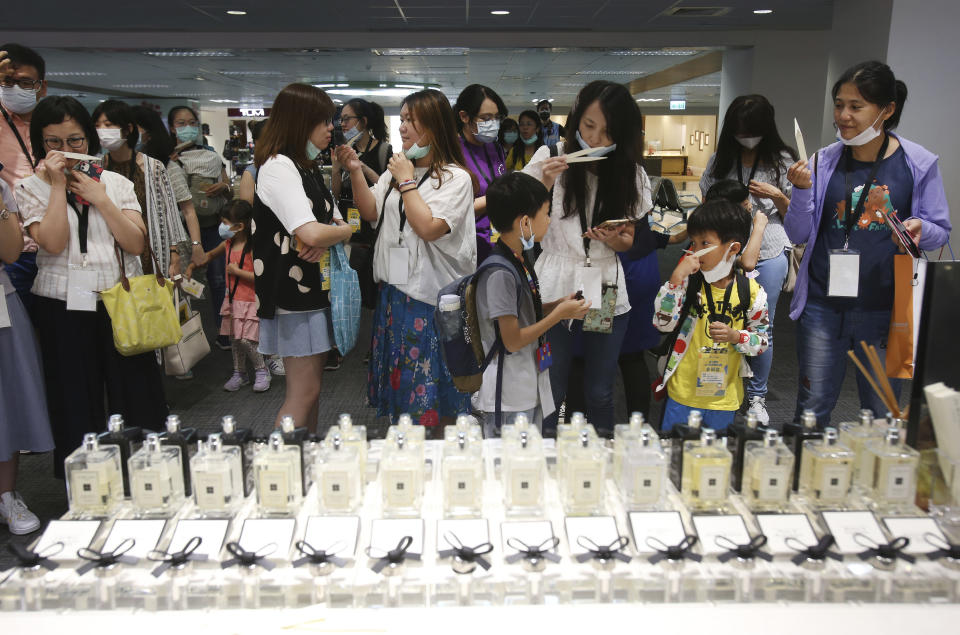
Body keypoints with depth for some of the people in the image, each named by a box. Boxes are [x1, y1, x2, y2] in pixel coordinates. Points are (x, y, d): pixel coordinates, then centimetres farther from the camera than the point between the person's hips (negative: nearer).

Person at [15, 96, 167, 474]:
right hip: (64, 311, -1)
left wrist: (99, 198, -9)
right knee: (77, 407, 7)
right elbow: (53, 243, -14)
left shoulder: (117, 184, 8)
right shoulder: (31, 189, 4)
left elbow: (136, 244, -4)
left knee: (138, 402, 5)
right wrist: (58, 185, -11)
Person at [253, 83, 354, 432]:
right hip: (294, 291, -9)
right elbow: (310, 233, -27)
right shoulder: (278, 166, -14)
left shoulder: (309, 168, 17)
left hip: (317, 285, 9)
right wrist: (344, 231, -6)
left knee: (311, 385, 13)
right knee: (304, 391, -7)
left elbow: (336, 223, 15)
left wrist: (325, 239, -9)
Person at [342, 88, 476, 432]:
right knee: (400, 375, 16)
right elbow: (370, 212, 8)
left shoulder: (455, 177, -9)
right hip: (394, 289, 7)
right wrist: (355, 172, -4)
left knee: (433, 397, 2)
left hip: (432, 296, -7)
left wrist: (406, 181, -13)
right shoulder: (397, 167, 11)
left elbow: (428, 227, -21)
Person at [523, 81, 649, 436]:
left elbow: (628, 242, 12)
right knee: (550, 392, 5)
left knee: (600, 393, 12)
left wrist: (615, 241, -11)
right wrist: (544, 184, -15)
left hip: (607, 293, 2)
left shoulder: (630, 173, 5)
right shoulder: (550, 157, -2)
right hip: (554, 289, -2)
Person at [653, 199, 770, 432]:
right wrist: (676, 277, -24)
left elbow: (762, 339, 2)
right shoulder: (689, 283, -7)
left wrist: (735, 336, -19)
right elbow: (663, 323, -17)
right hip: (682, 394, -1)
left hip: (724, 398, 1)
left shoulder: (752, 292, -6)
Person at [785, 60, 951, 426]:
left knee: (882, 416, 13)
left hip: (884, 310, 0)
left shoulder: (918, 164, -2)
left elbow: (941, 232, 4)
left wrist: (920, 229, -18)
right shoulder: (823, 162, 2)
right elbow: (799, 235, 2)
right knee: (812, 411, 10)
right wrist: (802, 191, -14)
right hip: (824, 306, 1)